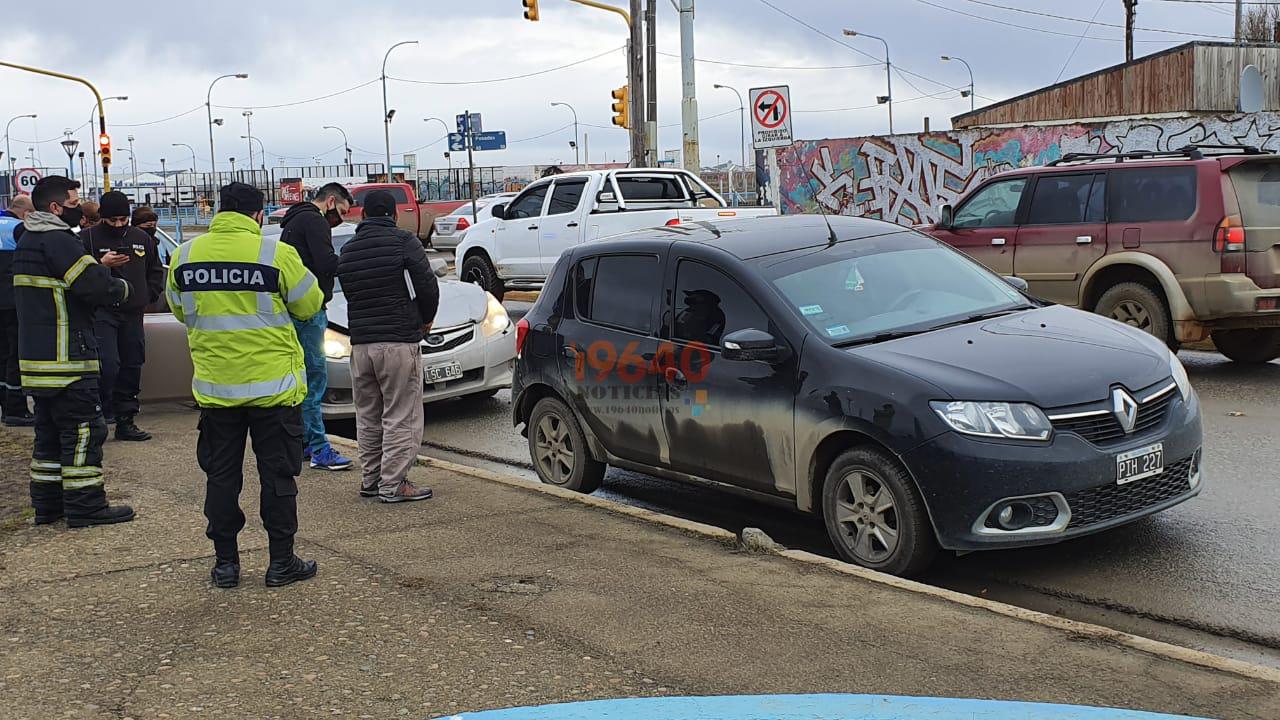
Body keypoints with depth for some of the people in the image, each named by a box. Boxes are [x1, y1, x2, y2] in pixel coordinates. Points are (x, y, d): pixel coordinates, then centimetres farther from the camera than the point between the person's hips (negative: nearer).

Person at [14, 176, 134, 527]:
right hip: (66, 359, -10)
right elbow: (97, 286, -23)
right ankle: (85, 506, 2)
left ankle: (47, 503, 22)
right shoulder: (57, 240, -16)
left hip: (37, 358, 10)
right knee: (82, 431, -3)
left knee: (50, 432, 16)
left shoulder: (27, 241, 17)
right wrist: (122, 288, -3)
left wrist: (103, 275, 3)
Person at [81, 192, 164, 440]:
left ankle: (125, 422, 16)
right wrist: (101, 264, -21)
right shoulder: (87, 238, -2)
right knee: (108, 364, -19)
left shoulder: (142, 239, 13)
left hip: (133, 314, 5)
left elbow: (155, 272, 24)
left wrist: (148, 296, 11)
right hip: (101, 313, -5)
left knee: (131, 367, 8)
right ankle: (101, 412, -4)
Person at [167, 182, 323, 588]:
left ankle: (226, 562, 17)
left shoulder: (185, 256, -1)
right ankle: (282, 562, 12)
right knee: (277, 475, 7)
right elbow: (309, 305, -1)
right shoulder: (276, 254, -12)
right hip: (273, 384, -3)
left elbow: (180, 311, 13)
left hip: (214, 386, 3)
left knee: (221, 475, 12)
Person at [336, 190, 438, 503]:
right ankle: (393, 485, 0)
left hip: (360, 343, 6)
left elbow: (349, 294, 13)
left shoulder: (347, 251, 12)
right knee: (401, 418, -1)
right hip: (399, 341, -6)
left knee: (368, 417, 16)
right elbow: (427, 287, -9)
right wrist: (426, 320, 10)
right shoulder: (404, 242, -7)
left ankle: (370, 479, 21)